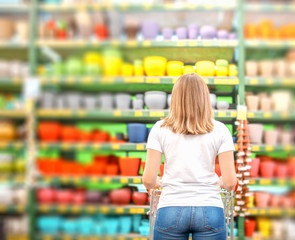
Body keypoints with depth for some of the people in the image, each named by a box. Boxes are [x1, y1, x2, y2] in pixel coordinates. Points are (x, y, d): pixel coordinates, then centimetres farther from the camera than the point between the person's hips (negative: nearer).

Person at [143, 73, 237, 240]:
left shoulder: (160, 129, 3)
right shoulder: (220, 130, 3)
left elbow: (148, 180, -2)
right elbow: (230, 183, -2)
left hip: (171, 211, 0)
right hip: (210, 211, 0)